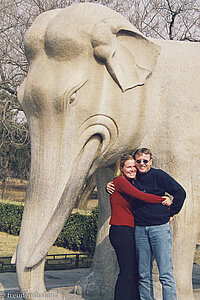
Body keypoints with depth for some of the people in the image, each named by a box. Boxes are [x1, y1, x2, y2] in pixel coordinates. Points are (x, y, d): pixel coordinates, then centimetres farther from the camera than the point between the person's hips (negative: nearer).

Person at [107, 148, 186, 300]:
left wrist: (170, 213, 0)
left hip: (160, 227, -4)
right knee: (143, 274, 8)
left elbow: (180, 192, 0)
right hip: (140, 229, 4)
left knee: (166, 274, -6)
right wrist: (110, 187, 8)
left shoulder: (159, 175, -1)